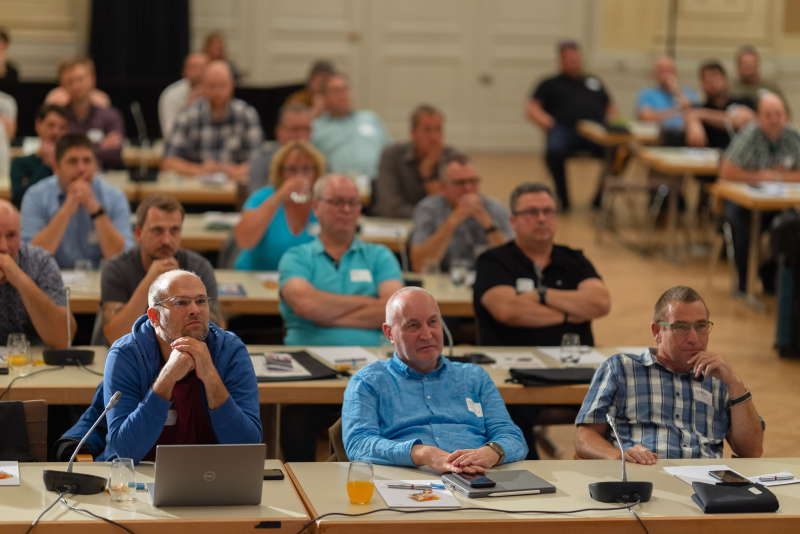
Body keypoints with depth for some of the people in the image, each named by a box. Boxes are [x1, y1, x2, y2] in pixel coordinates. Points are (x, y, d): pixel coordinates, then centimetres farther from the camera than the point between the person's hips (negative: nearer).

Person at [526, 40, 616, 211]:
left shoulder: (594, 81, 34)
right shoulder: (550, 84, 24)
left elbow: (611, 108, 32)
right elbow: (532, 109, 13)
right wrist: (548, 123, -7)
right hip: (565, 128, -2)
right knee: (555, 150, -39)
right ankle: (562, 197, -17)